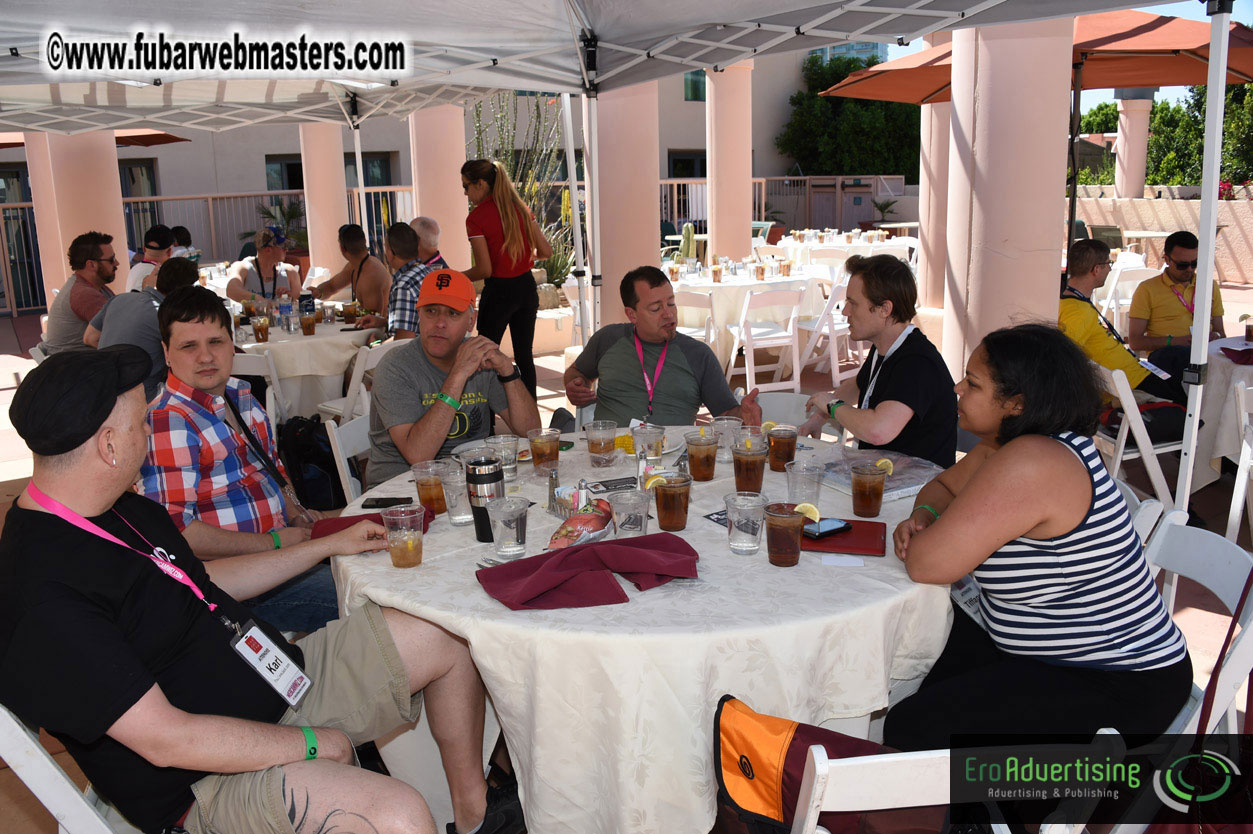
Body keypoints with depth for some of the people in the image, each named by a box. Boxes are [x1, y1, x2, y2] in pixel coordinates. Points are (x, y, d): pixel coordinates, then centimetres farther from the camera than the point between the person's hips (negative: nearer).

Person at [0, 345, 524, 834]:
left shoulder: (126, 511, 7)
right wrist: (311, 744, -17)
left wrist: (330, 545, 23)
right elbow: (167, 739, -26)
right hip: (210, 779, -9)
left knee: (445, 637, 8)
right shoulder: (46, 600, -25)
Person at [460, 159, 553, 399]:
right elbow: (546, 251, 4)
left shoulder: (476, 218, -13)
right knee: (525, 355, 14)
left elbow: (485, 269, -17)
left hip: (499, 292, -6)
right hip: (527, 287, 6)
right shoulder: (520, 208, 4)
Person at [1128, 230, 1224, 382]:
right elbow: (1135, 341, 2)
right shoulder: (1147, 289, 9)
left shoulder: (1210, 286, 24)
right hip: (1164, 355, -3)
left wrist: (1216, 336, 3)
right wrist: (1174, 341, -12)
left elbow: (1221, 332, 28)